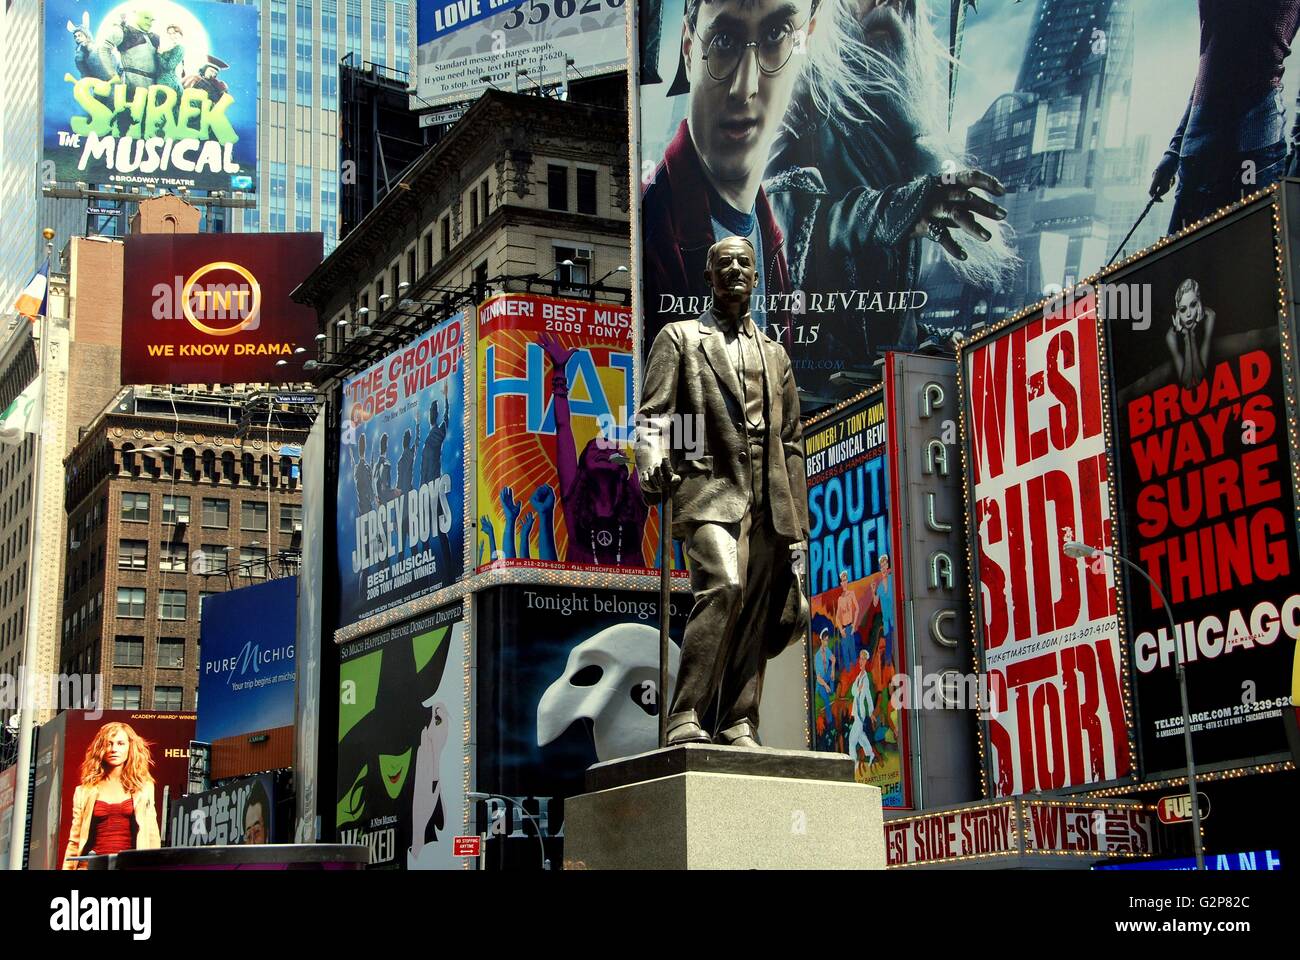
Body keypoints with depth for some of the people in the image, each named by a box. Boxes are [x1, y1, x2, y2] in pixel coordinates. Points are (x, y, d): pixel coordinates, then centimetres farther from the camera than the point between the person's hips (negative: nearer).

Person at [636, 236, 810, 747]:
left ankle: (739, 725, 4)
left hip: (769, 499, 5)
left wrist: (798, 524, 15)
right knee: (723, 586, -25)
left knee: (756, 614, 0)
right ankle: (685, 717, -22)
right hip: (711, 489, -5)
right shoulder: (679, 337, 12)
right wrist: (651, 463, -21)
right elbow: (652, 414, 1)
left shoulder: (775, 353, 24)